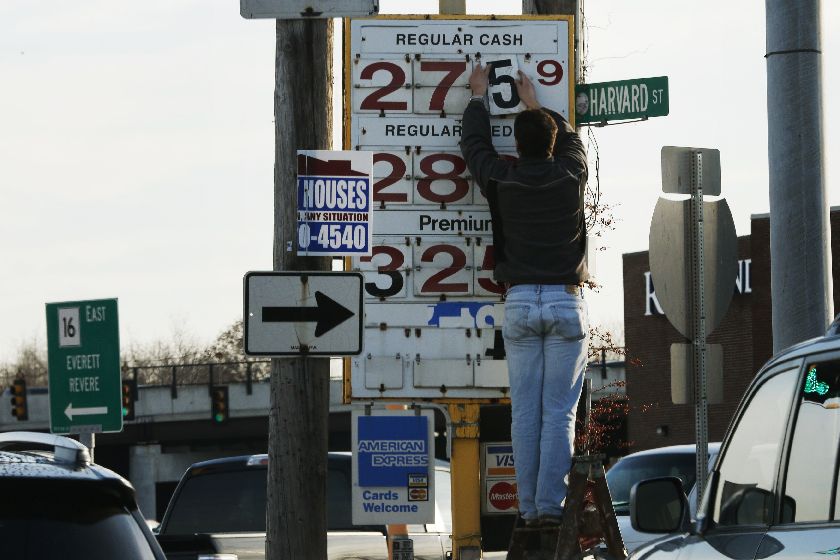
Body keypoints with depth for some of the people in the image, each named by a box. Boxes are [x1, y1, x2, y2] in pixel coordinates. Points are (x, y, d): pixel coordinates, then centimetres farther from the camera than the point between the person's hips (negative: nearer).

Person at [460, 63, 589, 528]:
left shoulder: (503, 181, 0)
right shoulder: (571, 176, 0)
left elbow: (475, 145, 20)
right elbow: (569, 139, 24)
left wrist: (478, 97, 35)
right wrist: (534, 105, 37)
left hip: (520, 302, 1)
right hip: (566, 302, -1)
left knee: (525, 412, 2)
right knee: (559, 412, -2)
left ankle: (529, 507, 0)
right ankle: (549, 504, -9)